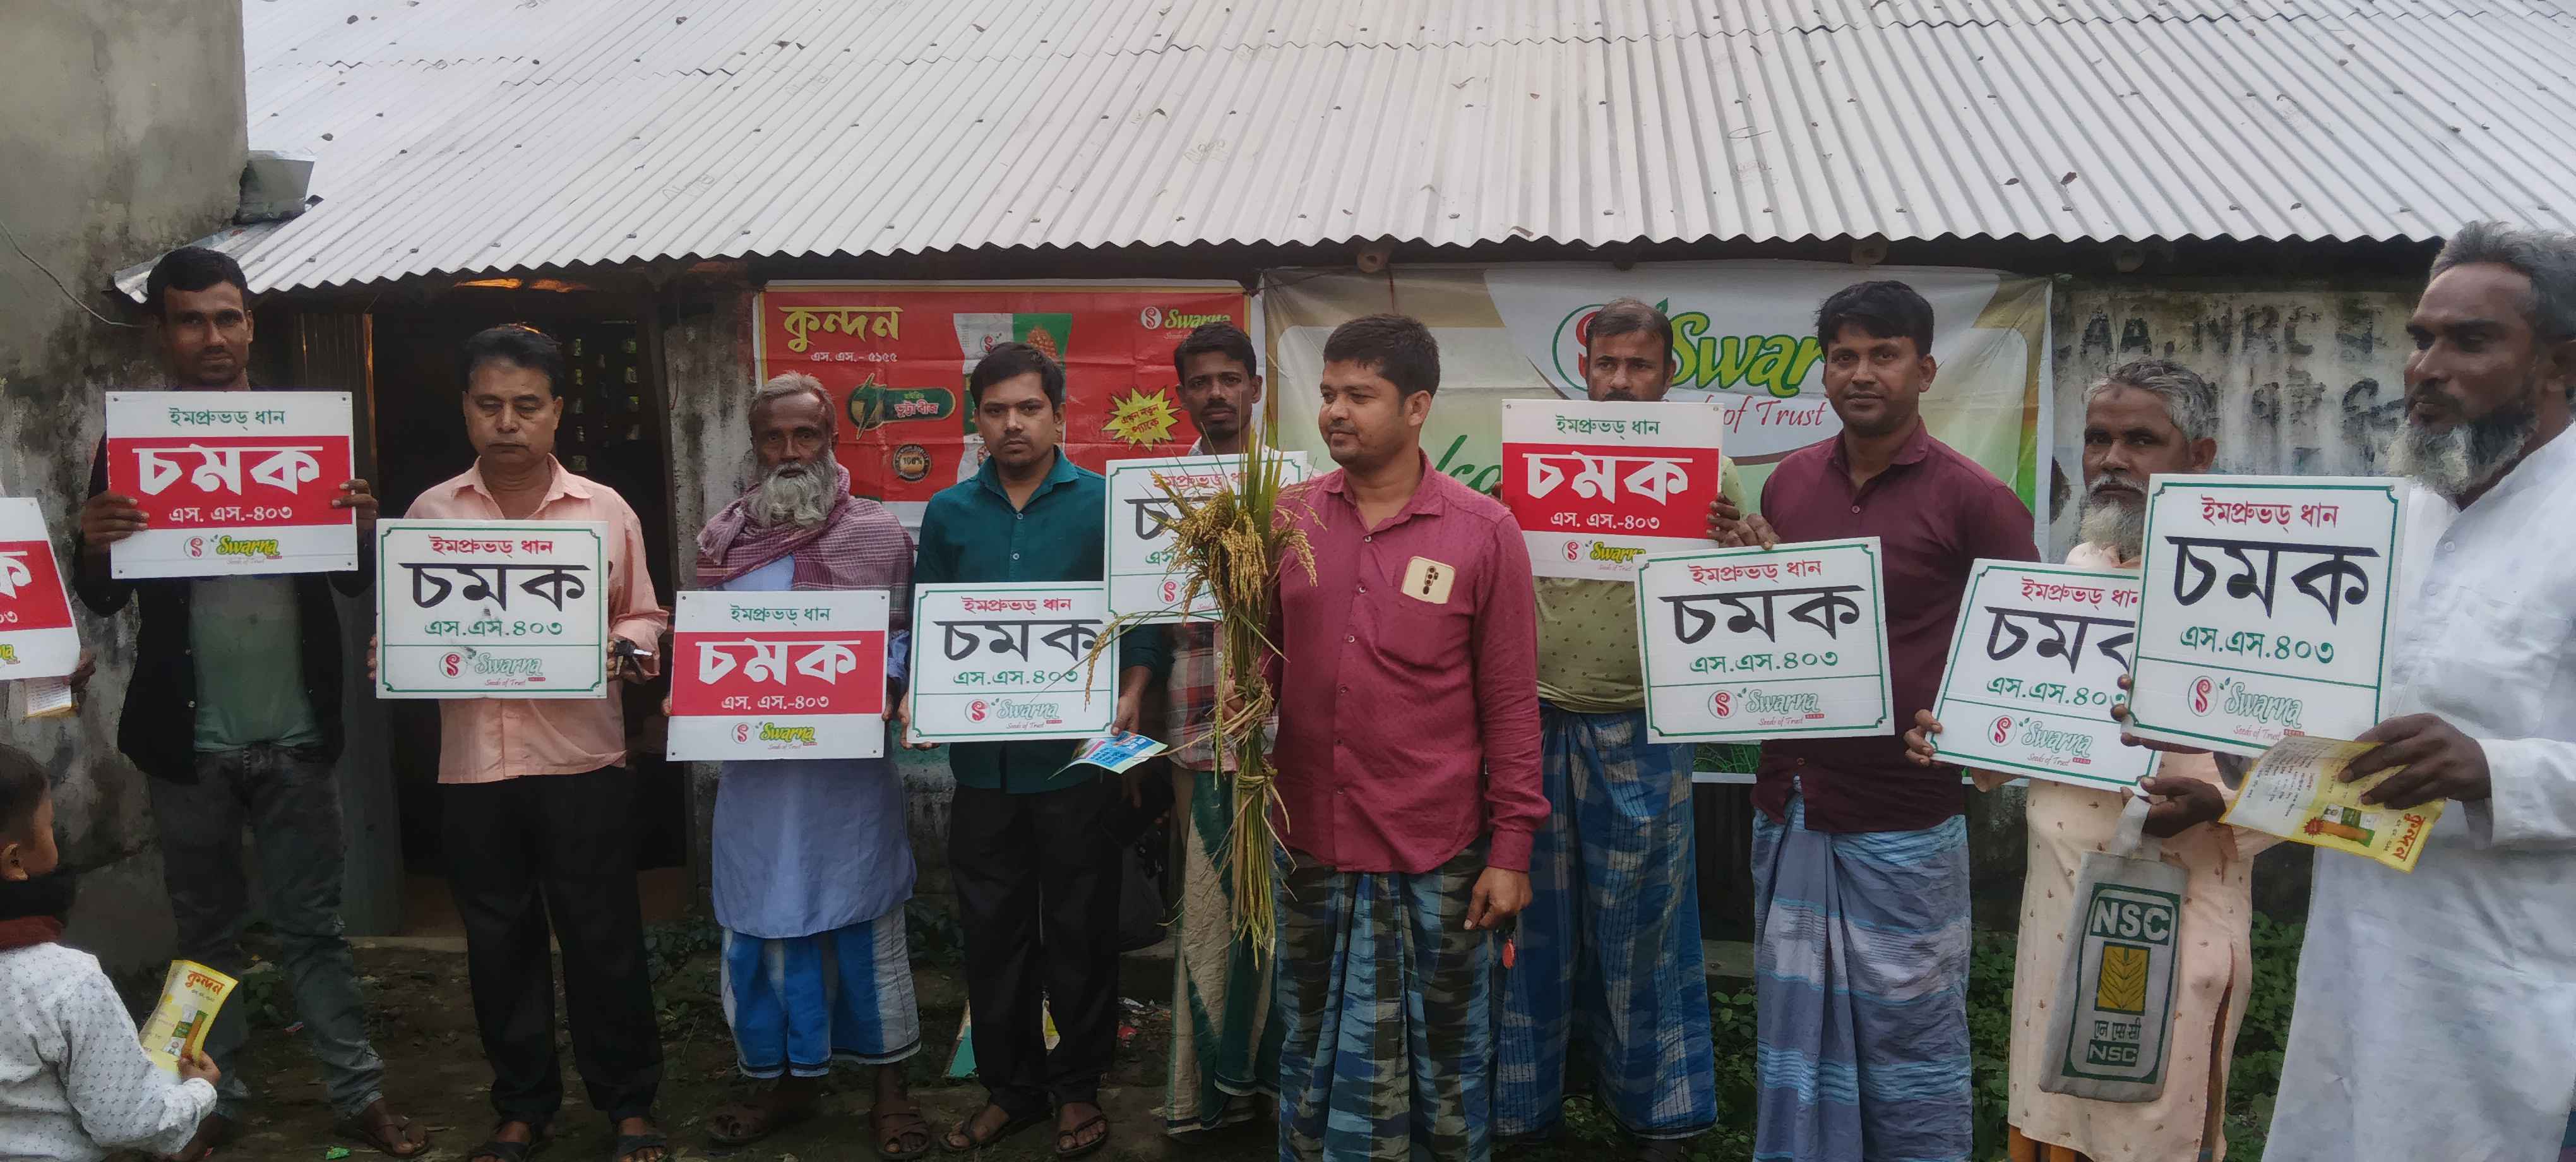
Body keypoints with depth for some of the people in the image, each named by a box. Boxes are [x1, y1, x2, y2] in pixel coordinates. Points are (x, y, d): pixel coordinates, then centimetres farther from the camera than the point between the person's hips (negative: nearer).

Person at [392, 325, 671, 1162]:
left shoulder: (606, 511, 2)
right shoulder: (429, 513, 6)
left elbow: (645, 620, 7)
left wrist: (620, 649, -13)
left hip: (583, 760, -2)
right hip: (473, 767, 2)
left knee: (602, 936, 5)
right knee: (499, 941, 12)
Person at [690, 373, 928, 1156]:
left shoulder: (880, 534, 0)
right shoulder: (722, 539, 8)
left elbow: (904, 637, 1)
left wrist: (880, 690, -18)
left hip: (851, 759, -3)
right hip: (755, 763, 3)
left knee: (864, 920, 3)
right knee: (763, 920, 8)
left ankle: (890, 1089, 14)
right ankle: (787, 1079, 23)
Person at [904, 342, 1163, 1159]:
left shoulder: (1105, 503, -2)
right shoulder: (948, 514, 7)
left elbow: (1137, 620, -2)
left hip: (1076, 755, -3)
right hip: (983, 757, 3)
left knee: (1080, 929, 8)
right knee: (992, 930, 11)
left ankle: (1078, 1089, 23)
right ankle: (1010, 1088, 26)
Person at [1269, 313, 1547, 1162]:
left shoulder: (1483, 532, -5)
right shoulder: (1286, 517, 2)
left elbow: (1510, 702, -3)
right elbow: (1259, 662, 11)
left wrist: (1512, 849, -5)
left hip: (1436, 861, -2)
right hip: (1312, 849, 3)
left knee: (1443, 1064, 11)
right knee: (1315, 1061, 16)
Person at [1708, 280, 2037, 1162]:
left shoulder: (1973, 499, -8)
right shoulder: (1788, 481, 7)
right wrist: (1744, 557, -4)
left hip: (1904, 820, -5)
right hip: (1789, 804, 5)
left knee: (1908, 1029, 6)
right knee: (1795, 1028, 15)